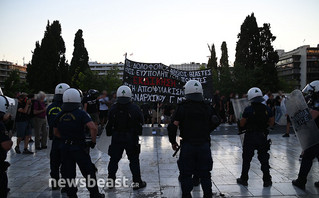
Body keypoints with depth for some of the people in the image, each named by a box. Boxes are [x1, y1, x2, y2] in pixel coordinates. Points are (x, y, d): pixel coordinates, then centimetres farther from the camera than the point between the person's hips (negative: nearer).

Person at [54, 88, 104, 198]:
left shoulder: (59, 115, 2)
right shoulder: (81, 114, -14)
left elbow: (56, 132, 14)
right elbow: (93, 128, -25)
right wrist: (93, 141, -12)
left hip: (64, 148, 4)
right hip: (79, 147, -4)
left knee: (68, 174, 13)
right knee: (89, 172, 10)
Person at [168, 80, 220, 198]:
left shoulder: (183, 107, -8)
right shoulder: (207, 107, 2)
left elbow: (173, 126, -11)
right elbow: (215, 122, 10)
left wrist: (173, 142, 1)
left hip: (187, 145, -3)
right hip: (204, 145, 3)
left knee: (186, 175, 9)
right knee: (205, 174, 15)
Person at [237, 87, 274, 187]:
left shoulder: (248, 109, -15)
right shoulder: (267, 109, -4)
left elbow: (242, 124, -9)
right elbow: (271, 123, 5)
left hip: (250, 136, -3)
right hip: (263, 136, 3)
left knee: (246, 159, 10)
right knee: (264, 159, 14)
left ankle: (244, 179, 19)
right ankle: (267, 180, 20)